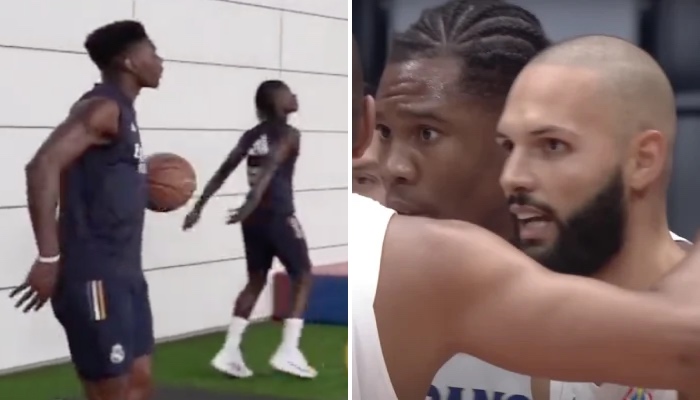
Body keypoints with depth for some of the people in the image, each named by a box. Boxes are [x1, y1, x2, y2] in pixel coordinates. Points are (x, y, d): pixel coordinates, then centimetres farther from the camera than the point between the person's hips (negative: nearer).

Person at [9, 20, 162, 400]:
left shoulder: (121, 110, 15)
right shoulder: (102, 108, -14)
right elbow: (42, 166, -27)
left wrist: (143, 184, 16)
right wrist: (49, 258, -28)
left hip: (123, 272, 10)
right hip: (94, 275, -10)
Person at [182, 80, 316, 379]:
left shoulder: (252, 136, 13)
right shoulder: (288, 134, -7)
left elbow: (223, 172, 10)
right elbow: (271, 167, -23)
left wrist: (199, 206, 11)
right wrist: (250, 204, -34)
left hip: (254, 217, 7)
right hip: (278, 216, -7)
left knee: (256, 281, 18)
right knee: (302, 278, 6)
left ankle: (230, 352, 11)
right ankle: (288, 352, -4)